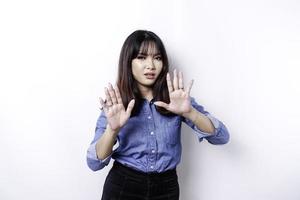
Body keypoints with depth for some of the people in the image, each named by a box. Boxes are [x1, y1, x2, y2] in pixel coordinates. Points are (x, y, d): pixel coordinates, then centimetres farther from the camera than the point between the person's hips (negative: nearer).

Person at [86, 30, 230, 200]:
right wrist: (112, 129, -28)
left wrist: (189, 112, -28)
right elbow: (95, 163, -10)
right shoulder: (115, 105, -6)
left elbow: (221, 137, -12)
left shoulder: (177, 98, -5)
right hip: (123, 186, -1)